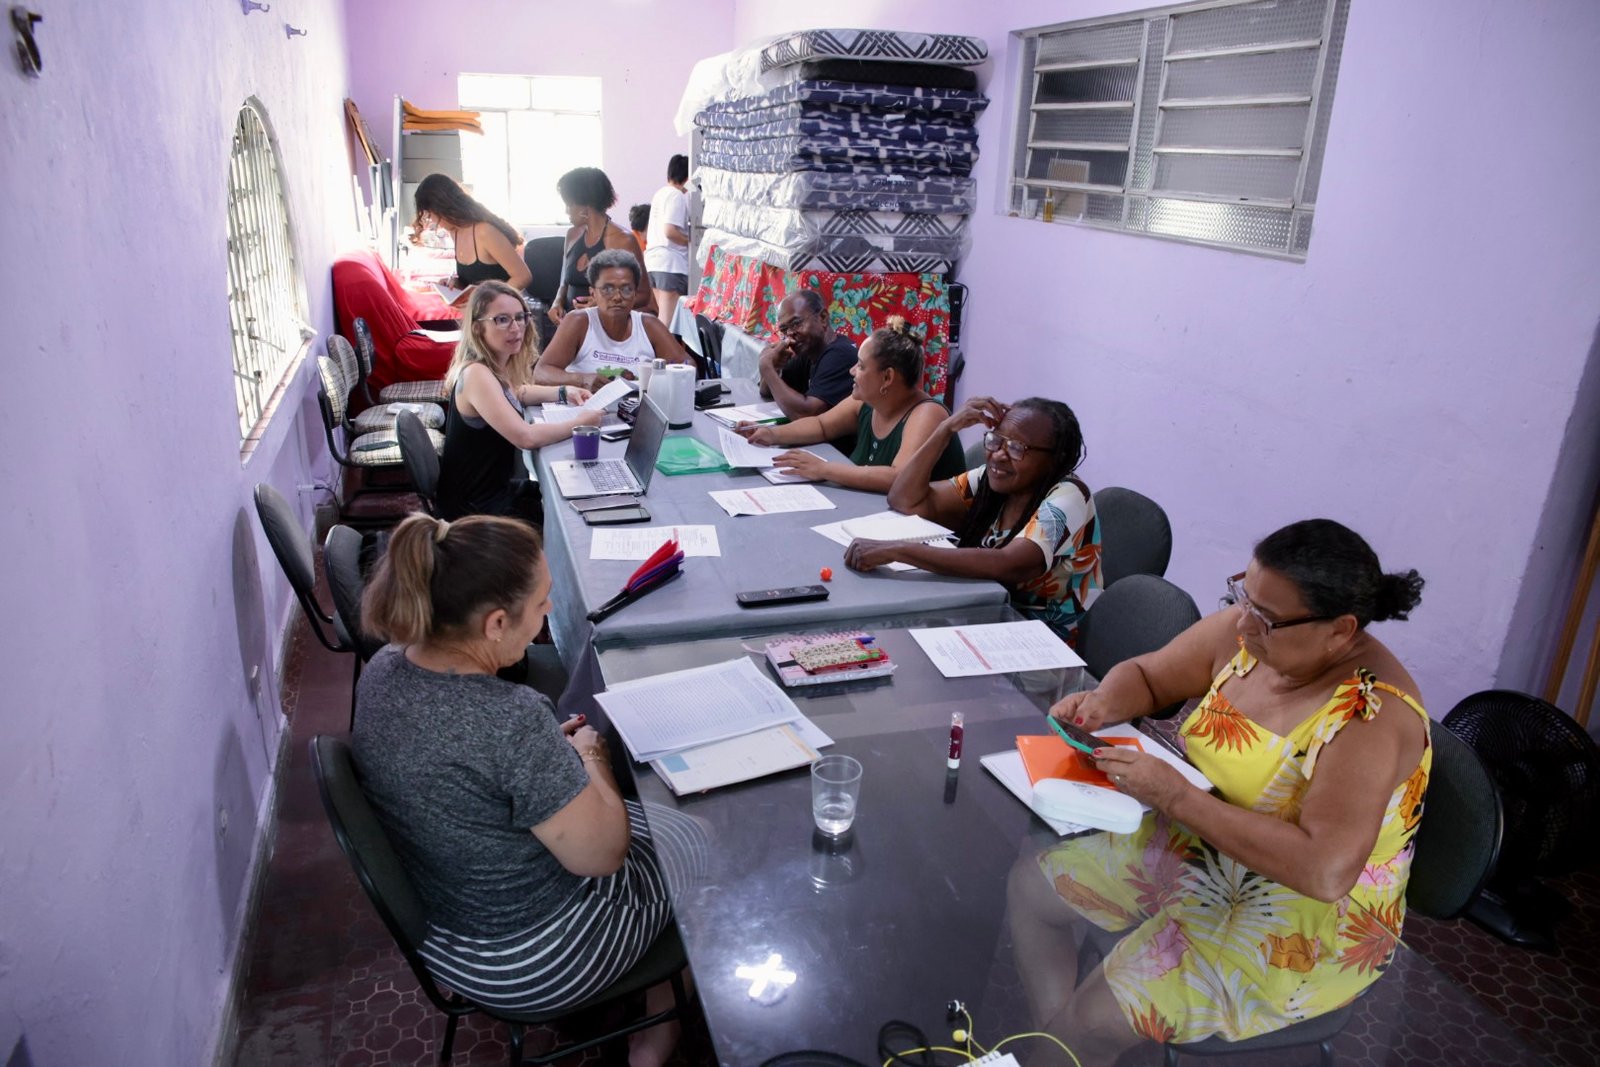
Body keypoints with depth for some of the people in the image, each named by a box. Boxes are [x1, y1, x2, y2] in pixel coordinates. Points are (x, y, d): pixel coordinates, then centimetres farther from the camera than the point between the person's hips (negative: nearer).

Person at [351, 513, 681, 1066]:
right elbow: (602, 854, -24)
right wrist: (588, 757, -9)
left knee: (633, 815, 25)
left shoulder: (382, 670, -12)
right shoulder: (512, 719, -37)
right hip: (525, 965, -7)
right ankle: (658, 1021, 38)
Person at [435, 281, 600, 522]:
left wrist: (564, 392, 10)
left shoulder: (495, 367, 2)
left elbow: (514, 393, 25)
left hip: (496, 487, 8)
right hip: (474, 509, -8)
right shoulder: (476, 374, -25)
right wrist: (579, 424, -18)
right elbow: (526, 436, -33)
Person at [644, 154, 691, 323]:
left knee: (662, 315, 15)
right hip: (671, 262, -9)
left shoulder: (660, 193, 16)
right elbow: (670, 231, -19)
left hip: (653, 259, 9)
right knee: (669, 321, -10)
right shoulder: (678, 196, -9)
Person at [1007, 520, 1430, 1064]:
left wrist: (1175, 796, -34)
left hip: (1308, 918, -7)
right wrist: (1103, 703, -18)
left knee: (1095, 1021, -17)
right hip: (1199, 846, 7)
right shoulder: (1245, 631, -10)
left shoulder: (1372, 717, -29)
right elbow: (1144, 673, 5)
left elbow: (1323, 870, -37)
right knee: (1033, 886, 5)